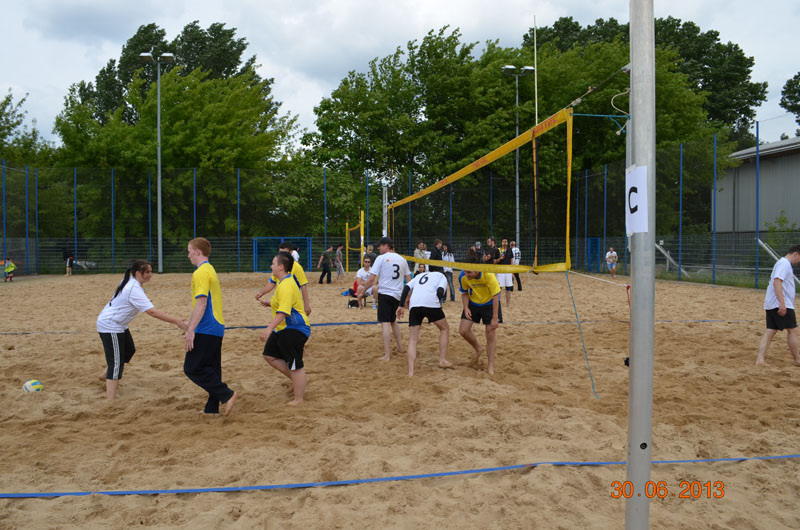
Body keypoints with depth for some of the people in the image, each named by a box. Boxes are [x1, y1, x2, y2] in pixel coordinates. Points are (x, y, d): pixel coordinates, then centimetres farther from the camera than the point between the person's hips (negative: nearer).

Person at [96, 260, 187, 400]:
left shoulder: (129, 281, 1)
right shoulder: (134, 290, -28)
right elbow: (152, 312, -35)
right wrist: (176, 321, -36)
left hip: (118, 324, 10)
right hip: (110, 326, -10)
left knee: (129, 350, 25)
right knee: (116, 363, -11)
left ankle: (105, 375, 43)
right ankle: (111, 398, -12)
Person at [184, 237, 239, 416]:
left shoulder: (201, 273, -12)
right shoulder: (210, 270, 19)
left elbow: (201, 303, -21)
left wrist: (191, 330, -22)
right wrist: (191, 327, 28)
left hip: (206, 330, -10)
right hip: (216, 329, 10)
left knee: (192, 368, -6)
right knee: (211, 369, 12)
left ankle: (227, 394, -10)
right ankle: (212, 409, 17)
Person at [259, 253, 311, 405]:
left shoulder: (286, 285, -23)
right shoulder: (283, 282, 11)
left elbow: (283, 312, -31)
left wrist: (269, 328, -35)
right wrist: (271, 302, 34)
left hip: (294, 330, -11)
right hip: (282, 329, 11)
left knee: (295, 365, -2)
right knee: (270, 355, 13)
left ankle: (298, 399, 11)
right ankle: (299, 380, 24)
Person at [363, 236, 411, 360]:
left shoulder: (381, 258, -4)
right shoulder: (402, 259, 12)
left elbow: (372, 278, -9)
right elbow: (409, 280, 14)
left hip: (385, 293, -6)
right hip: (398, 295, 6)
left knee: (385, 323, -7)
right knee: (393, 321, 24)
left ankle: (387, 355, -12)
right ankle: (399, 347, 32)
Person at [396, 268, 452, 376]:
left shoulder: (419, 275, 35)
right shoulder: (441, 276, 24)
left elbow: (406, 287, 18)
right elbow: (440, 291, 2)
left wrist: (401, 306, 13)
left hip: (413, 305, 3)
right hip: (431, 303, -3)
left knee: (412, 340, 7)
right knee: (444, 329, 22)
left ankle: (411, 372, -3)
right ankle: (443, 360, 17)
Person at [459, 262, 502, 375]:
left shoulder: (488, 275, -32)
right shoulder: (463, 277, -21)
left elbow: (496, 296, -24)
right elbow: (464, 293, -1)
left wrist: (495, 318, -23)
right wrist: (466, 308, -16)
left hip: (489, 303, -3)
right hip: (473, 303, 3)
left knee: (491, 334, -5)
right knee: (463, 330, -6)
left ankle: (491, 367, 7)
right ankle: (479, 349, 23)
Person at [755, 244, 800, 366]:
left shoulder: (784, 264, 22)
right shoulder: (784, 263, -10)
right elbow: (777, 282, -22)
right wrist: (782, 303, -27)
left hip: (771, 305, 10)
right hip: (780, 305, -10)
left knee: (770, 331, 3)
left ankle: (760, 359, -4)